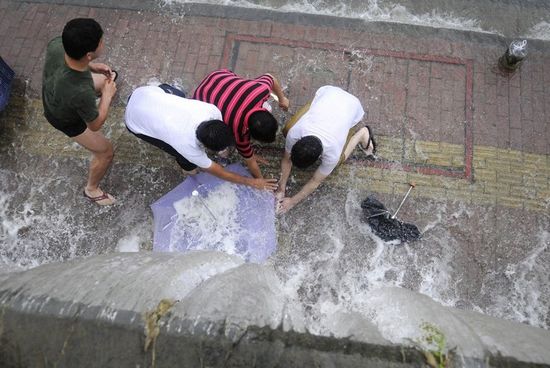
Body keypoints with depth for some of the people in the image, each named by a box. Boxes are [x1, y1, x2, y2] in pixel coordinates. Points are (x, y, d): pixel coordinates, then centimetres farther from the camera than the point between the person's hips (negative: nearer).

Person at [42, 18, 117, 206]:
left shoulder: (56, 44, -33)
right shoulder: (81, 93, -49)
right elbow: (95, 125, -27)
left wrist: (91, 67, -11)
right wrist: (107, 95, -16)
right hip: (67, 119, -6)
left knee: (104, 80, 29)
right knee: (105, 152, 12)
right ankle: (92, 190, 38)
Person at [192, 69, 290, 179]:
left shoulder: (262, 89, -33)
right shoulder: (239, 130, -37)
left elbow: (271, 78, -6)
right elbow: (249, 160, -19)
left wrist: (282, 98, 8)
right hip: (202, 96, -5)